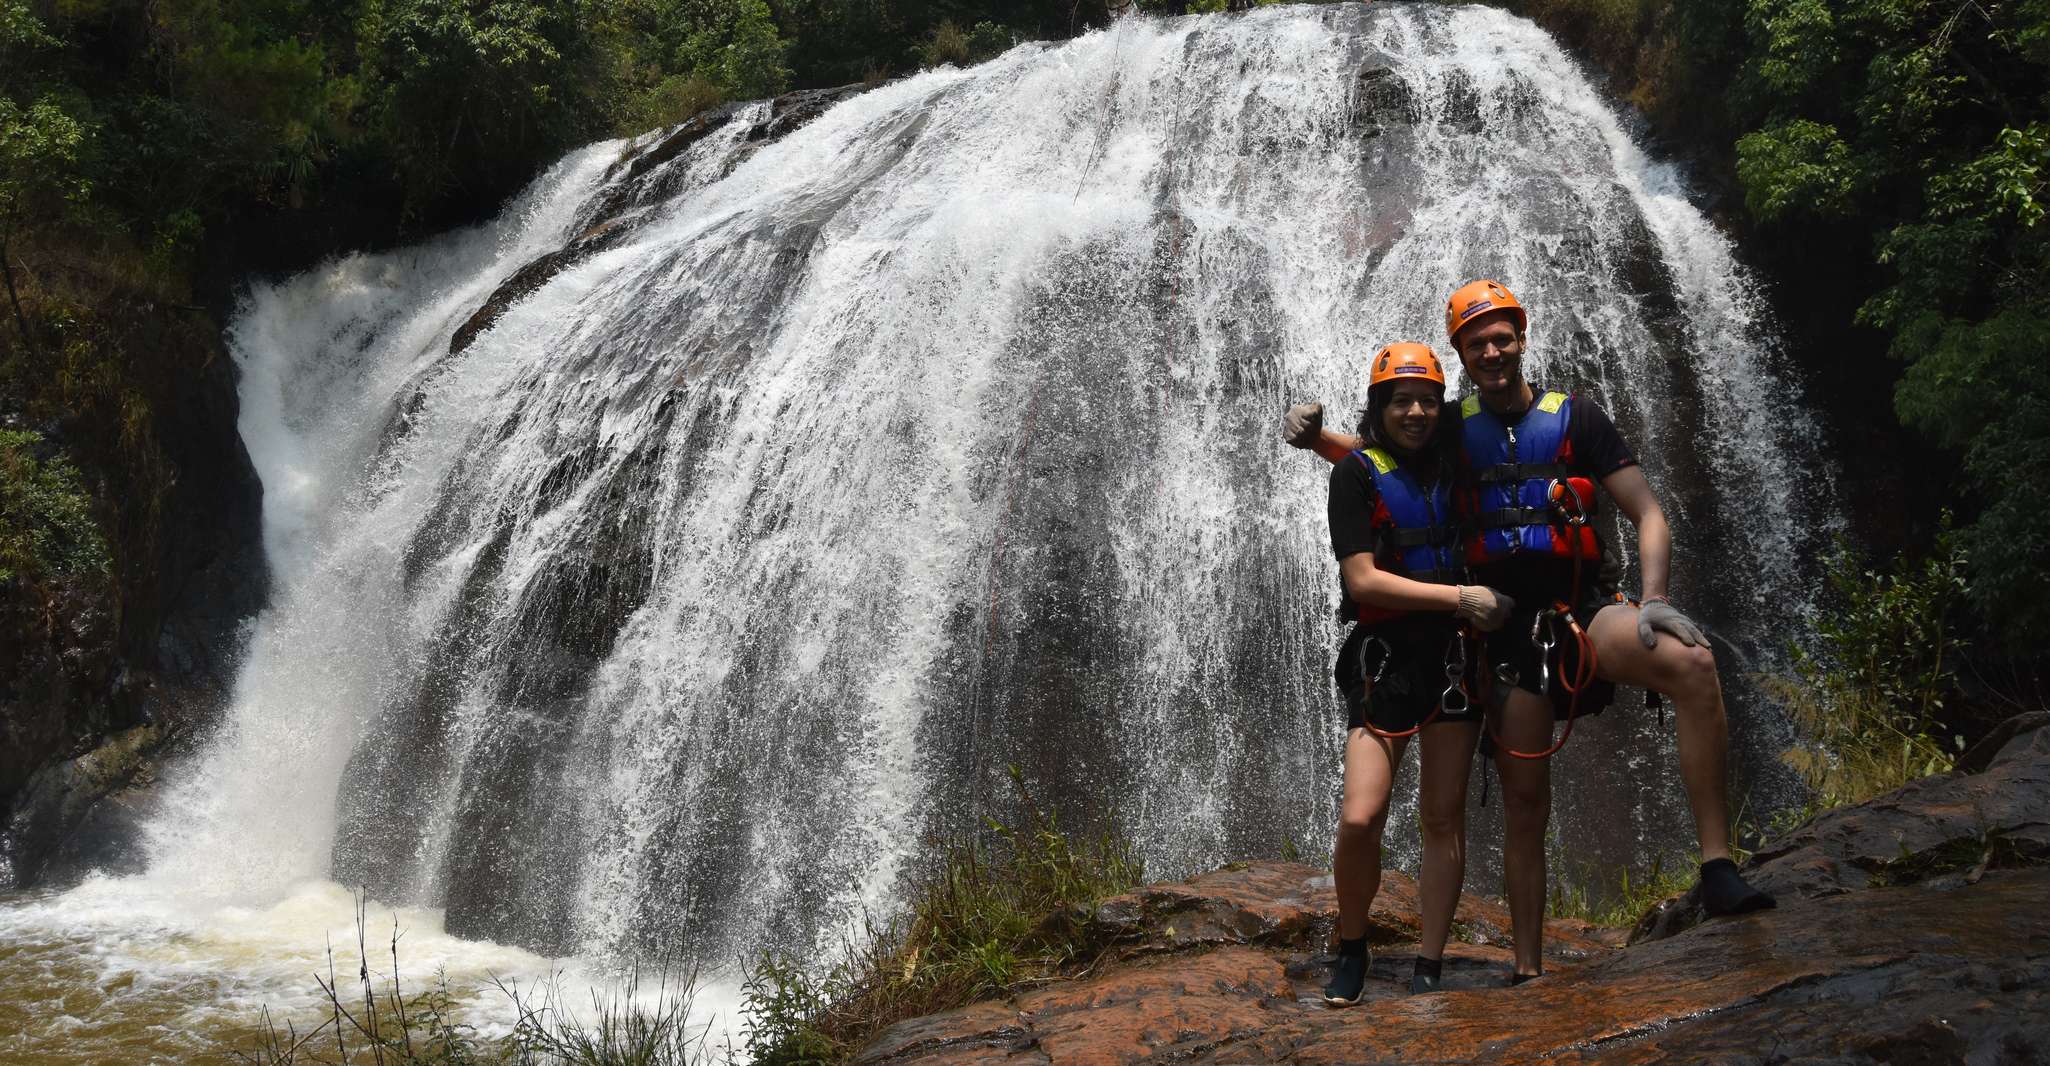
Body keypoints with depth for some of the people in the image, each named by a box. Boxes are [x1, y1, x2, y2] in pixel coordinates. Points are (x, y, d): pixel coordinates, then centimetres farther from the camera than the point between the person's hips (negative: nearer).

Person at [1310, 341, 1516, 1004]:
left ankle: (1428, 970, 10)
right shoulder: (1356, 472, -6)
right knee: (1360, 819, -14)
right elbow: (1363, 580, -14)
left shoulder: (1450, 463, 9)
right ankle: (1351, 949, 9)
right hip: (1383, 657, -4)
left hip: (1452, 653, 4)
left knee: (1443, 818, 2)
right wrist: (1459, 597, -17)